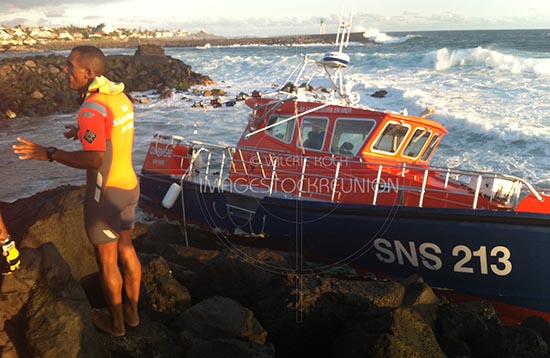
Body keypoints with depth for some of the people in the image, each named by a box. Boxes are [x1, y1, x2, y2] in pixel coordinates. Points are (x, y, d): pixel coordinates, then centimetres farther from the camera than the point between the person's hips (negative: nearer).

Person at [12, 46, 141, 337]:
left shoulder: (91, 108, -24)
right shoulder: (120, 97, 4)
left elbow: (95, 160, -29)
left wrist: (49, 154, -21)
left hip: (106, 193, -8)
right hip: (129, 186, 8)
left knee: (106, 260, 10)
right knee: (125, 249, 21)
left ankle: (116, 322, 28)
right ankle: (132, 312, 36)